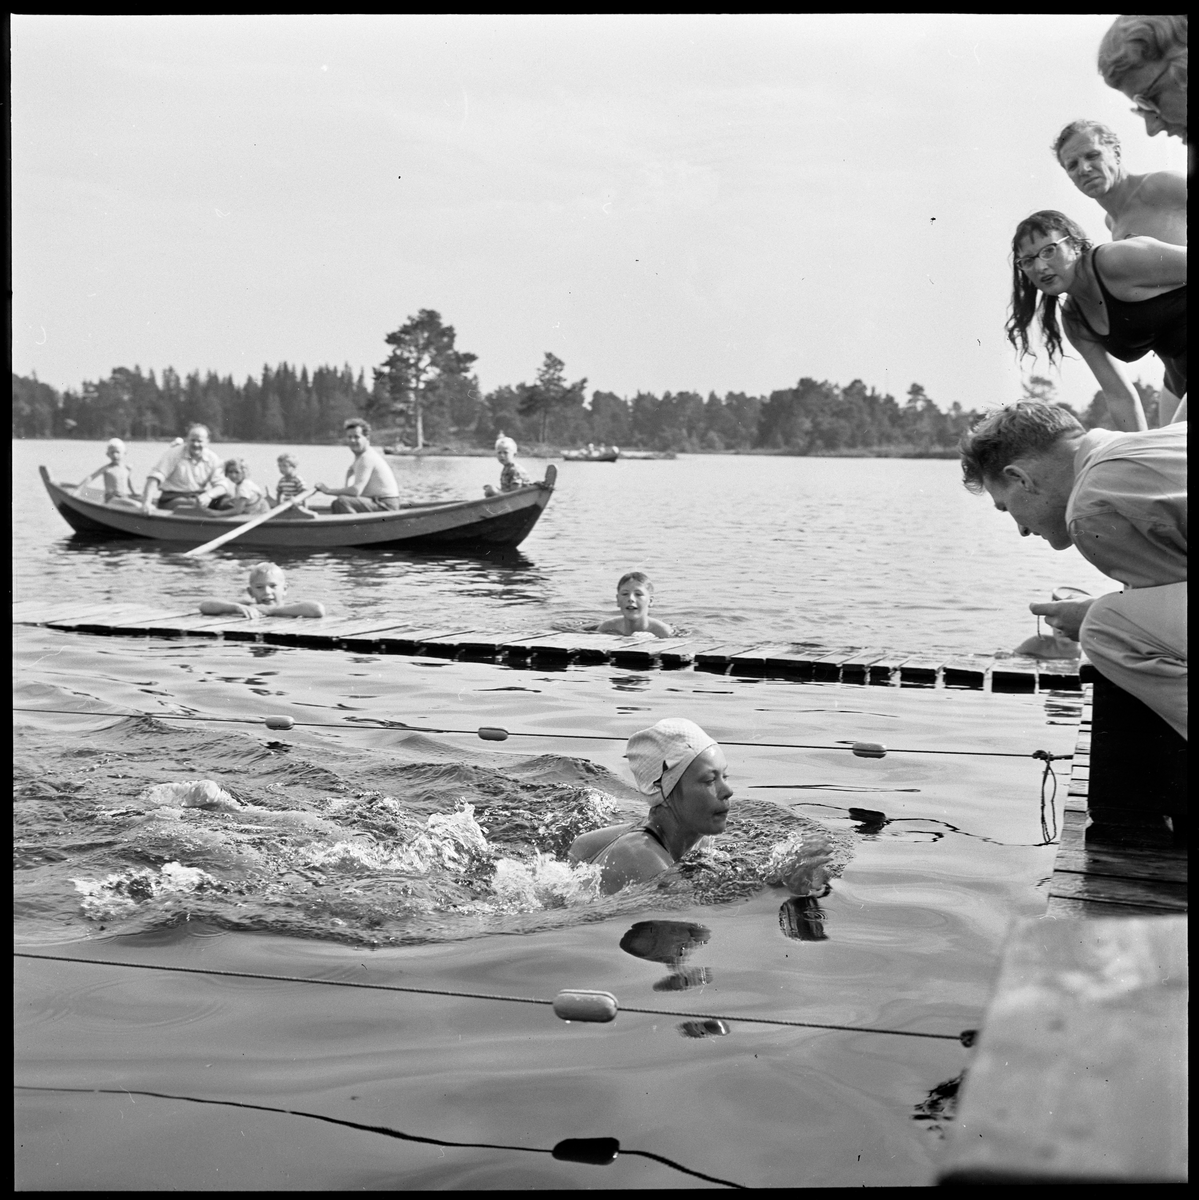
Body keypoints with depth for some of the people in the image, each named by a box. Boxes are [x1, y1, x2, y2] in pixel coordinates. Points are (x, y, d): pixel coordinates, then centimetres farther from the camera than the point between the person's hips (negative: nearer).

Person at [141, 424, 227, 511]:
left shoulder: (214, 458, 1)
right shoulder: (174, 454, -8)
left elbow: (220, 486, -5)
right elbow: (155, 478, -16)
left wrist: (209, 495, -29)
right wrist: (146, 502, -32)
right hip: (173, 499, -4)